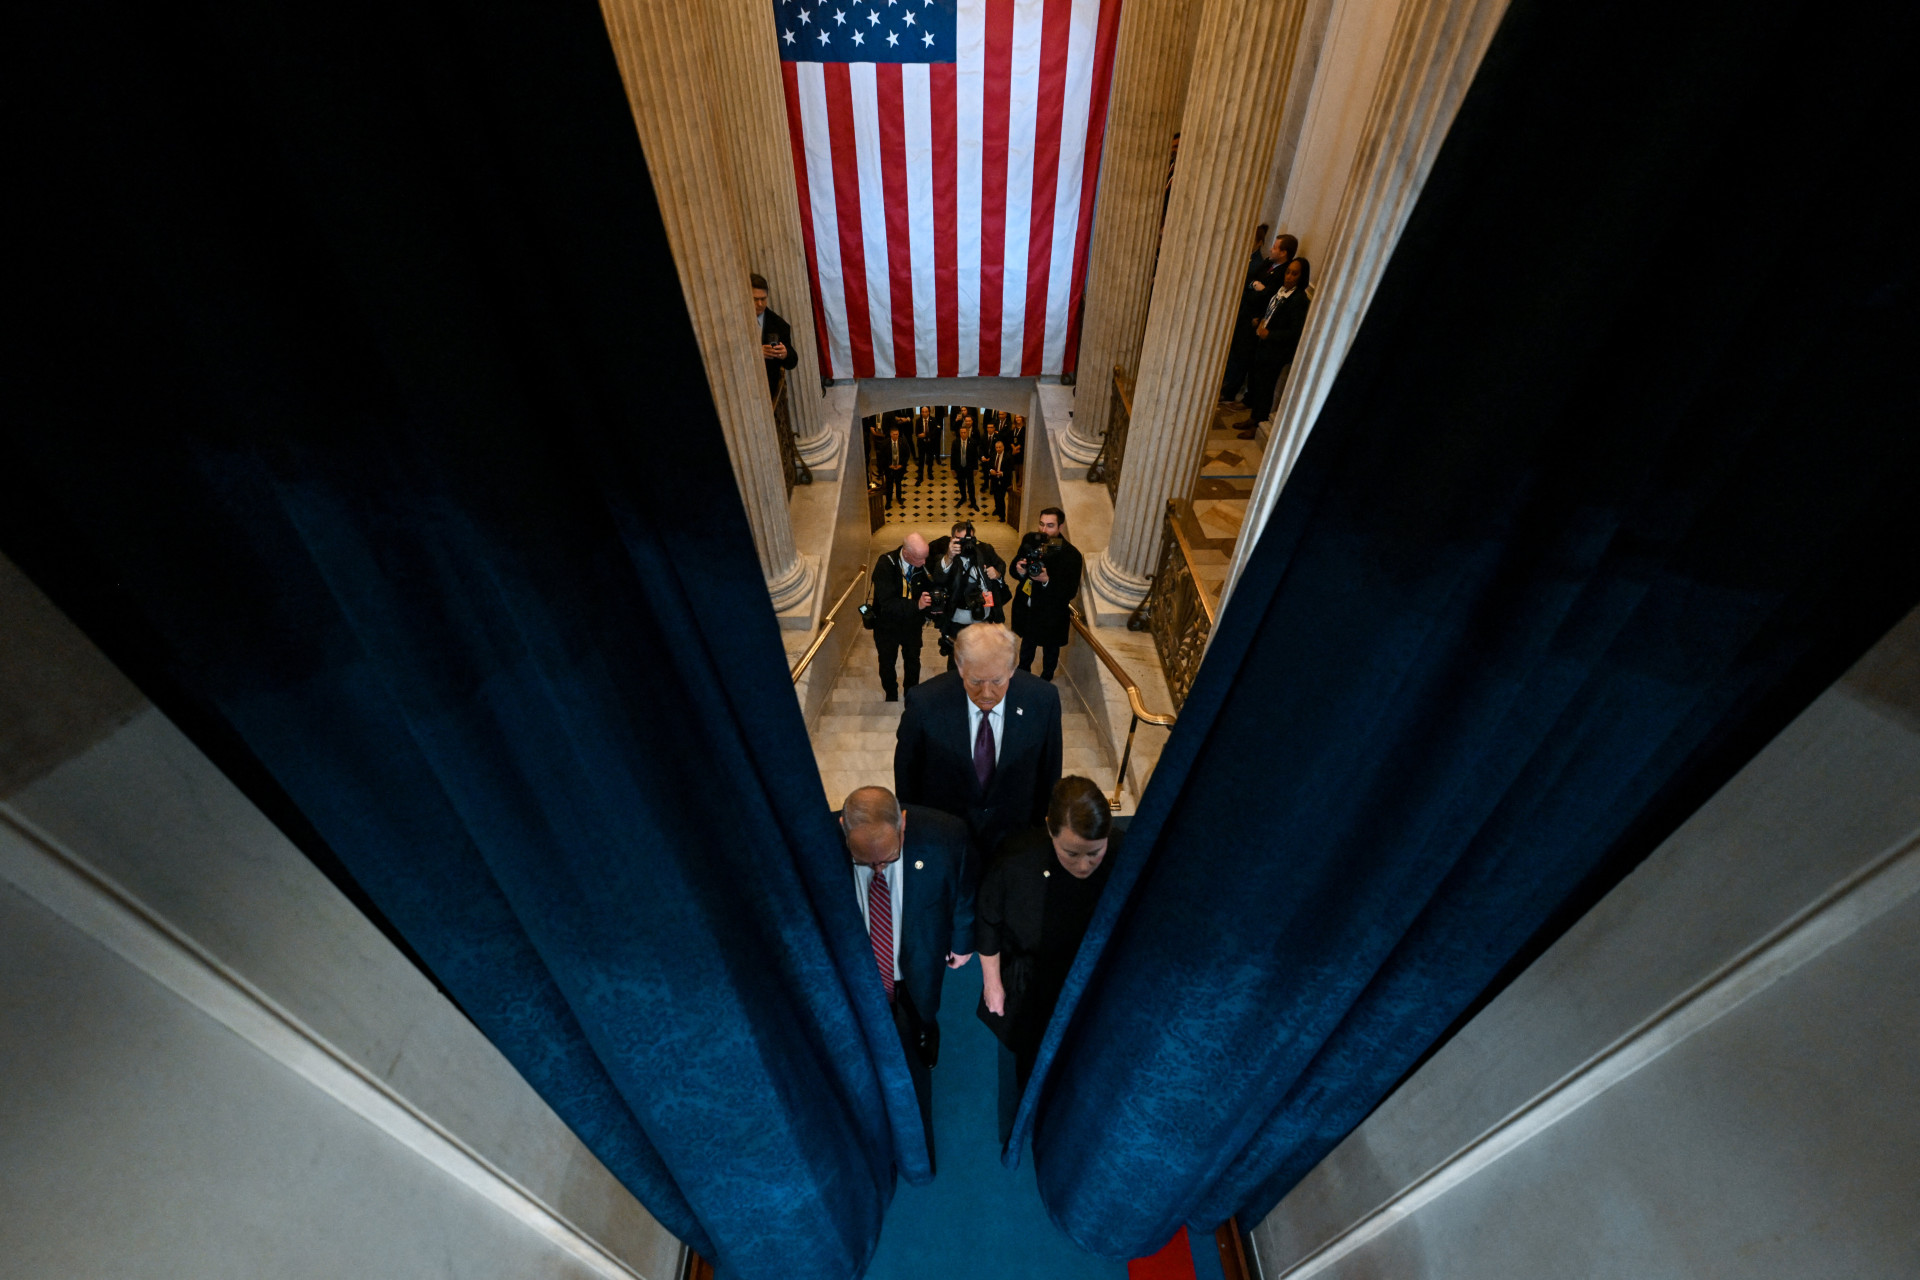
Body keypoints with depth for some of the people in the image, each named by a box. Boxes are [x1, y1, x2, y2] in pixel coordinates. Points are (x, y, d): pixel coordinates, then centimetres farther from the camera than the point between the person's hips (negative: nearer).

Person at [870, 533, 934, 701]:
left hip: (912, 623, 3)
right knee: (887, 663, 21)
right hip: (887, 624, -2)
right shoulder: (885, 564, -31)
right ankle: (891, 696, 48)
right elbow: (886, 603, -36)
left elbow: (930, 589, -6)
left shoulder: (924, 563, -20)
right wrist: (916, 605, -46)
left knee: (913, 661, 23)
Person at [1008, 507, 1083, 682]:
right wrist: (1019, 571, -27)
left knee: (1050, 648, 22)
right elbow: (1014, 567, -2)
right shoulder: (1030, 540, -11)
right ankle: (1023, 673, 57)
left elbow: (1070, 592, -24)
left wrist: (1047, 581, -40)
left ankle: (1045, 680, 49)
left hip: (1051, 614, -4)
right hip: (1026, 607, 4)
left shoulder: (1071, 554, -25)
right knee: (1027, 642, 29)